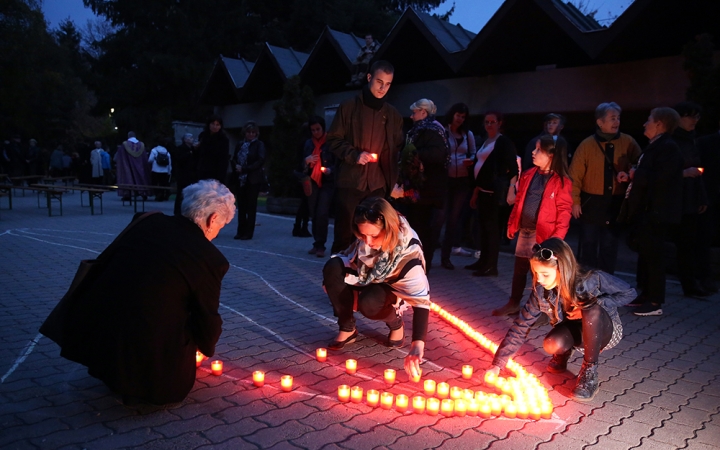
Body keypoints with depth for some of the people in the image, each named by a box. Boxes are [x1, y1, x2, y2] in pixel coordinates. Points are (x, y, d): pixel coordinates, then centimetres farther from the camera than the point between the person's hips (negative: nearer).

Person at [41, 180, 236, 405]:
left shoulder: (147, 221, 4)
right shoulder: (210, 258, -7)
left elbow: (103, 264, 16)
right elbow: (208, 320, 4)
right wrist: (207, 348, 27)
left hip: (91, 337, 4)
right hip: (148, 356, -3)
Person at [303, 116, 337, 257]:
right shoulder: (308, 143, 12)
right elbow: (302, 163, 14)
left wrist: (330, 170, -20)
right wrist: (306, 161, -8)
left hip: (327, 182, -5)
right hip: (312, 182, 5)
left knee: (322, 214, -13)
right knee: (314, 214, 6)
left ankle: (320, 245, -6)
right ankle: (317, 243, 16)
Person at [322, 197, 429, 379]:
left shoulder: (408, 252, -37)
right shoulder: (366, 237, -23)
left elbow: (420, 298, -45)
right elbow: (351, 256, -1)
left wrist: (418, 344, -56)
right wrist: (332, 282, -17)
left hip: (392, 288, -4)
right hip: (366, 279, 4)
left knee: (369, 304, -38)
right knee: (332, 268, -25)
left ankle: (396, 323, -1)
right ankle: (347, 329, -10)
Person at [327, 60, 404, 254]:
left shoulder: (393, 115, 12)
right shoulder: (349, 106, 3)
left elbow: (397, 150, 17)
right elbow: (333, 139, 2)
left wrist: (394, 181, 2)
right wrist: (354, 155, -15)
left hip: (377, 184, 3)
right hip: (349, 181, -3)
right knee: (344, 234, 1)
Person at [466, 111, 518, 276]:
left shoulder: (504, 142, -6)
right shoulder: (485, 142, 18)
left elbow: (513, 168, -11)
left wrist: (505, 187, -15)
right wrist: (476, 191, 19)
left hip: (493, 191, -8)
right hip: (482, 189, 8)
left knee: (491, 225, -6)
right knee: (483, 224, 12)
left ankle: (491, 266, -2)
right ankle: (483, 261, 21)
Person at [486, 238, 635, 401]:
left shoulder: (592, 280, -29)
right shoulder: (541, 292, -19)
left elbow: (629, 293, -15)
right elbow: (521, 326, -16)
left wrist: (594, 304, -31)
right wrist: (497, 364, -22)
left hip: (605, 331, -2)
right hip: (579, 333, 2)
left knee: (592, 311, -36)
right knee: (551, 344, -32)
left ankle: (590, 371, -17)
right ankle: (564, 352, 7)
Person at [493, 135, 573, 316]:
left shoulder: (562, 181, -11)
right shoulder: (528, 175, 7)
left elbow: (564, 211, -12)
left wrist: (557, 237, -18)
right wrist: (512, 224, 12)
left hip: (544, 234, -6)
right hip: (525, 230, 6)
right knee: (519, 268, 15)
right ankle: (513, 303, 28)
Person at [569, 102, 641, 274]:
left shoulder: (628, 142, 0)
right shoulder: (587, 145, -4)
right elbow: (575, 175, -3)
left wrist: (629, 174, -15)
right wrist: (575, 201, -6)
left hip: (616, 203, 1)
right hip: (591, 203, -1)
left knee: (609, 246, 10)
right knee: (588, 245, 6)